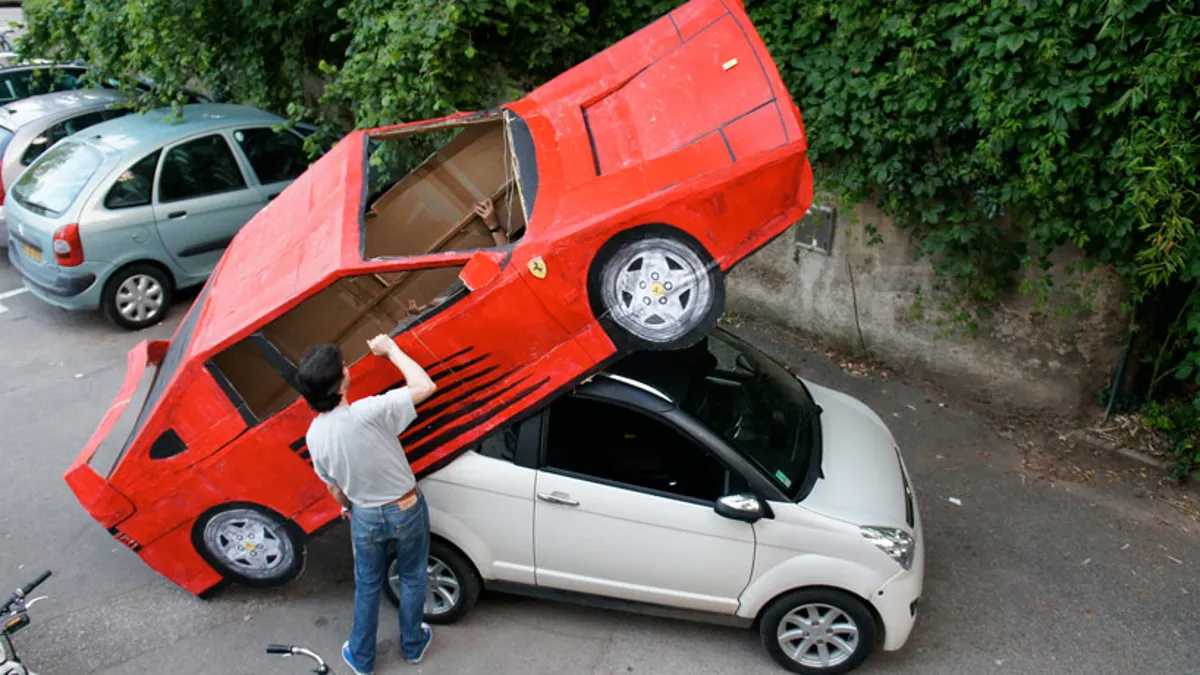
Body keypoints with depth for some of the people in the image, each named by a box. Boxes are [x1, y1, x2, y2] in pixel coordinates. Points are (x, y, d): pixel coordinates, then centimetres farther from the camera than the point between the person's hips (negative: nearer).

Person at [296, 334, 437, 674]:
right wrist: (390, 349, -16)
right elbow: (425, 386, -26)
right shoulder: (367, 413, -33)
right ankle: (413, 645, 44)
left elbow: (333, 486, 0)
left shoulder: (314, 434, -16)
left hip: (365, 517, 3)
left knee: (367, 586, 26)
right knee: (412, 579, 24)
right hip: (406, 509, -3)